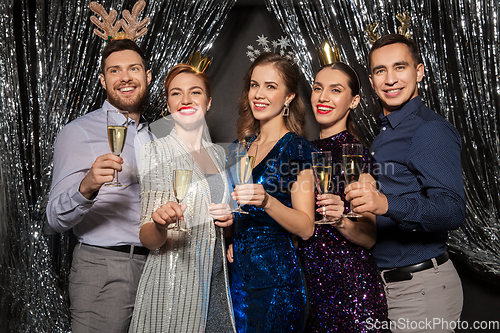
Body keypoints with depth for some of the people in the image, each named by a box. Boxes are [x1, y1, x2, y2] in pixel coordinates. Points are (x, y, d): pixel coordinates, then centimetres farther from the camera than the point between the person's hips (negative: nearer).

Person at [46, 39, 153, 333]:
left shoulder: (152, 135, 15)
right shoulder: (79, 132, -7)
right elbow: (57, 219, -15)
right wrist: (87, 187, -34)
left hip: (152, 266, 6)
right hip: (102, 271, -6)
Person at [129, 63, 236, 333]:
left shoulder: (219, 154, 9)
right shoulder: (154, 152, -8)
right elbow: (148, 240, -11)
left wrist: (230, 218, -1)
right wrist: (160, 223, -32)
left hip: (218, 283, 5)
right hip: (171, 282, -5)